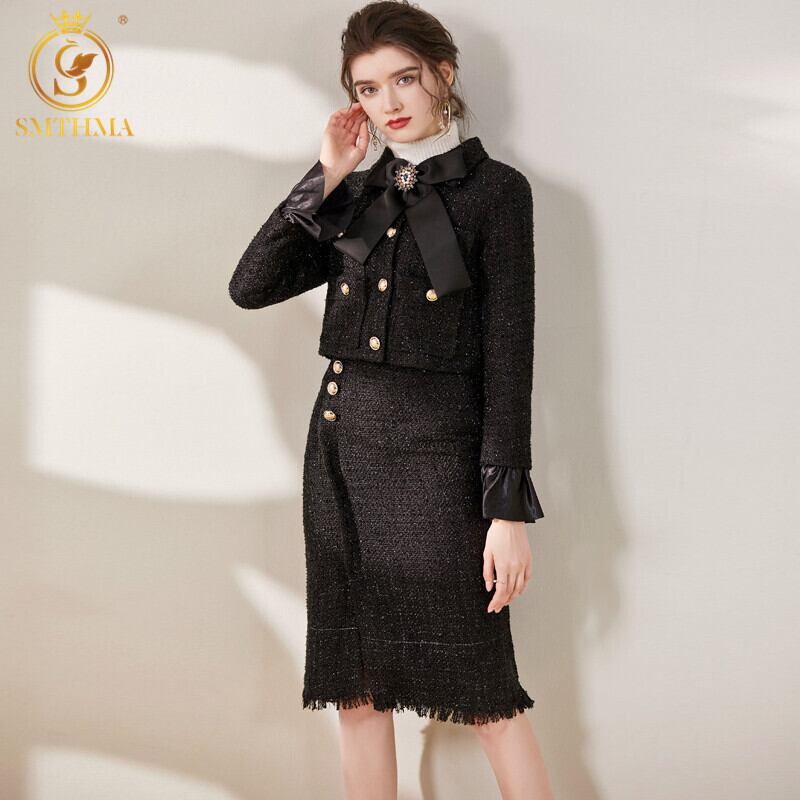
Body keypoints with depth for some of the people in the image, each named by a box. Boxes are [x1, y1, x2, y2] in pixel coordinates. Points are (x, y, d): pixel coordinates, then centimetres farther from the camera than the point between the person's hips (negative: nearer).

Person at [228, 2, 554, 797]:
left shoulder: (494, 189, -3)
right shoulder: (356, 195, 12)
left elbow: (508, 353, -8)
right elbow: (250, 286, 1)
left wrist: (509, 508, -13)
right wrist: (325, 178, -1)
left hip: (435, 454, -5)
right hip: (340, 447, 5)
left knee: (483, 693, 2)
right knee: (356, 692, 11)